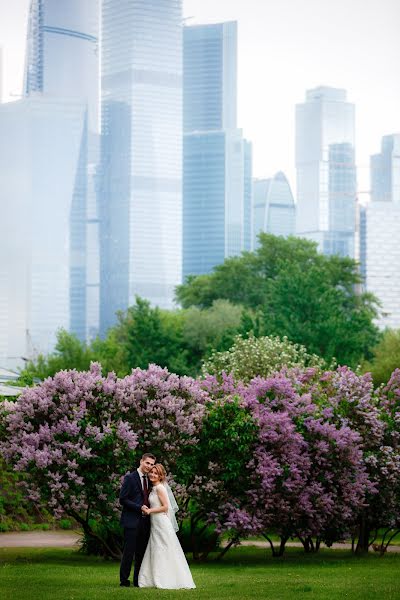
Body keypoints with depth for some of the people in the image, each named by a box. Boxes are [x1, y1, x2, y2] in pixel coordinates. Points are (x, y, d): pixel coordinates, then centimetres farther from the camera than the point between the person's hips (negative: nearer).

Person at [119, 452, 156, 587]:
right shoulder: (130, 478, -5)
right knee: (129, 552, -5)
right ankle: (124, 580, 2)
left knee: (141, 552, 9)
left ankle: (138, 581, 16)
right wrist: (139, 508, -15)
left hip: (144, 522, 7)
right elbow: (122, 499, -10)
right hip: (132, 521, -7)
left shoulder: (149, 480, 16)